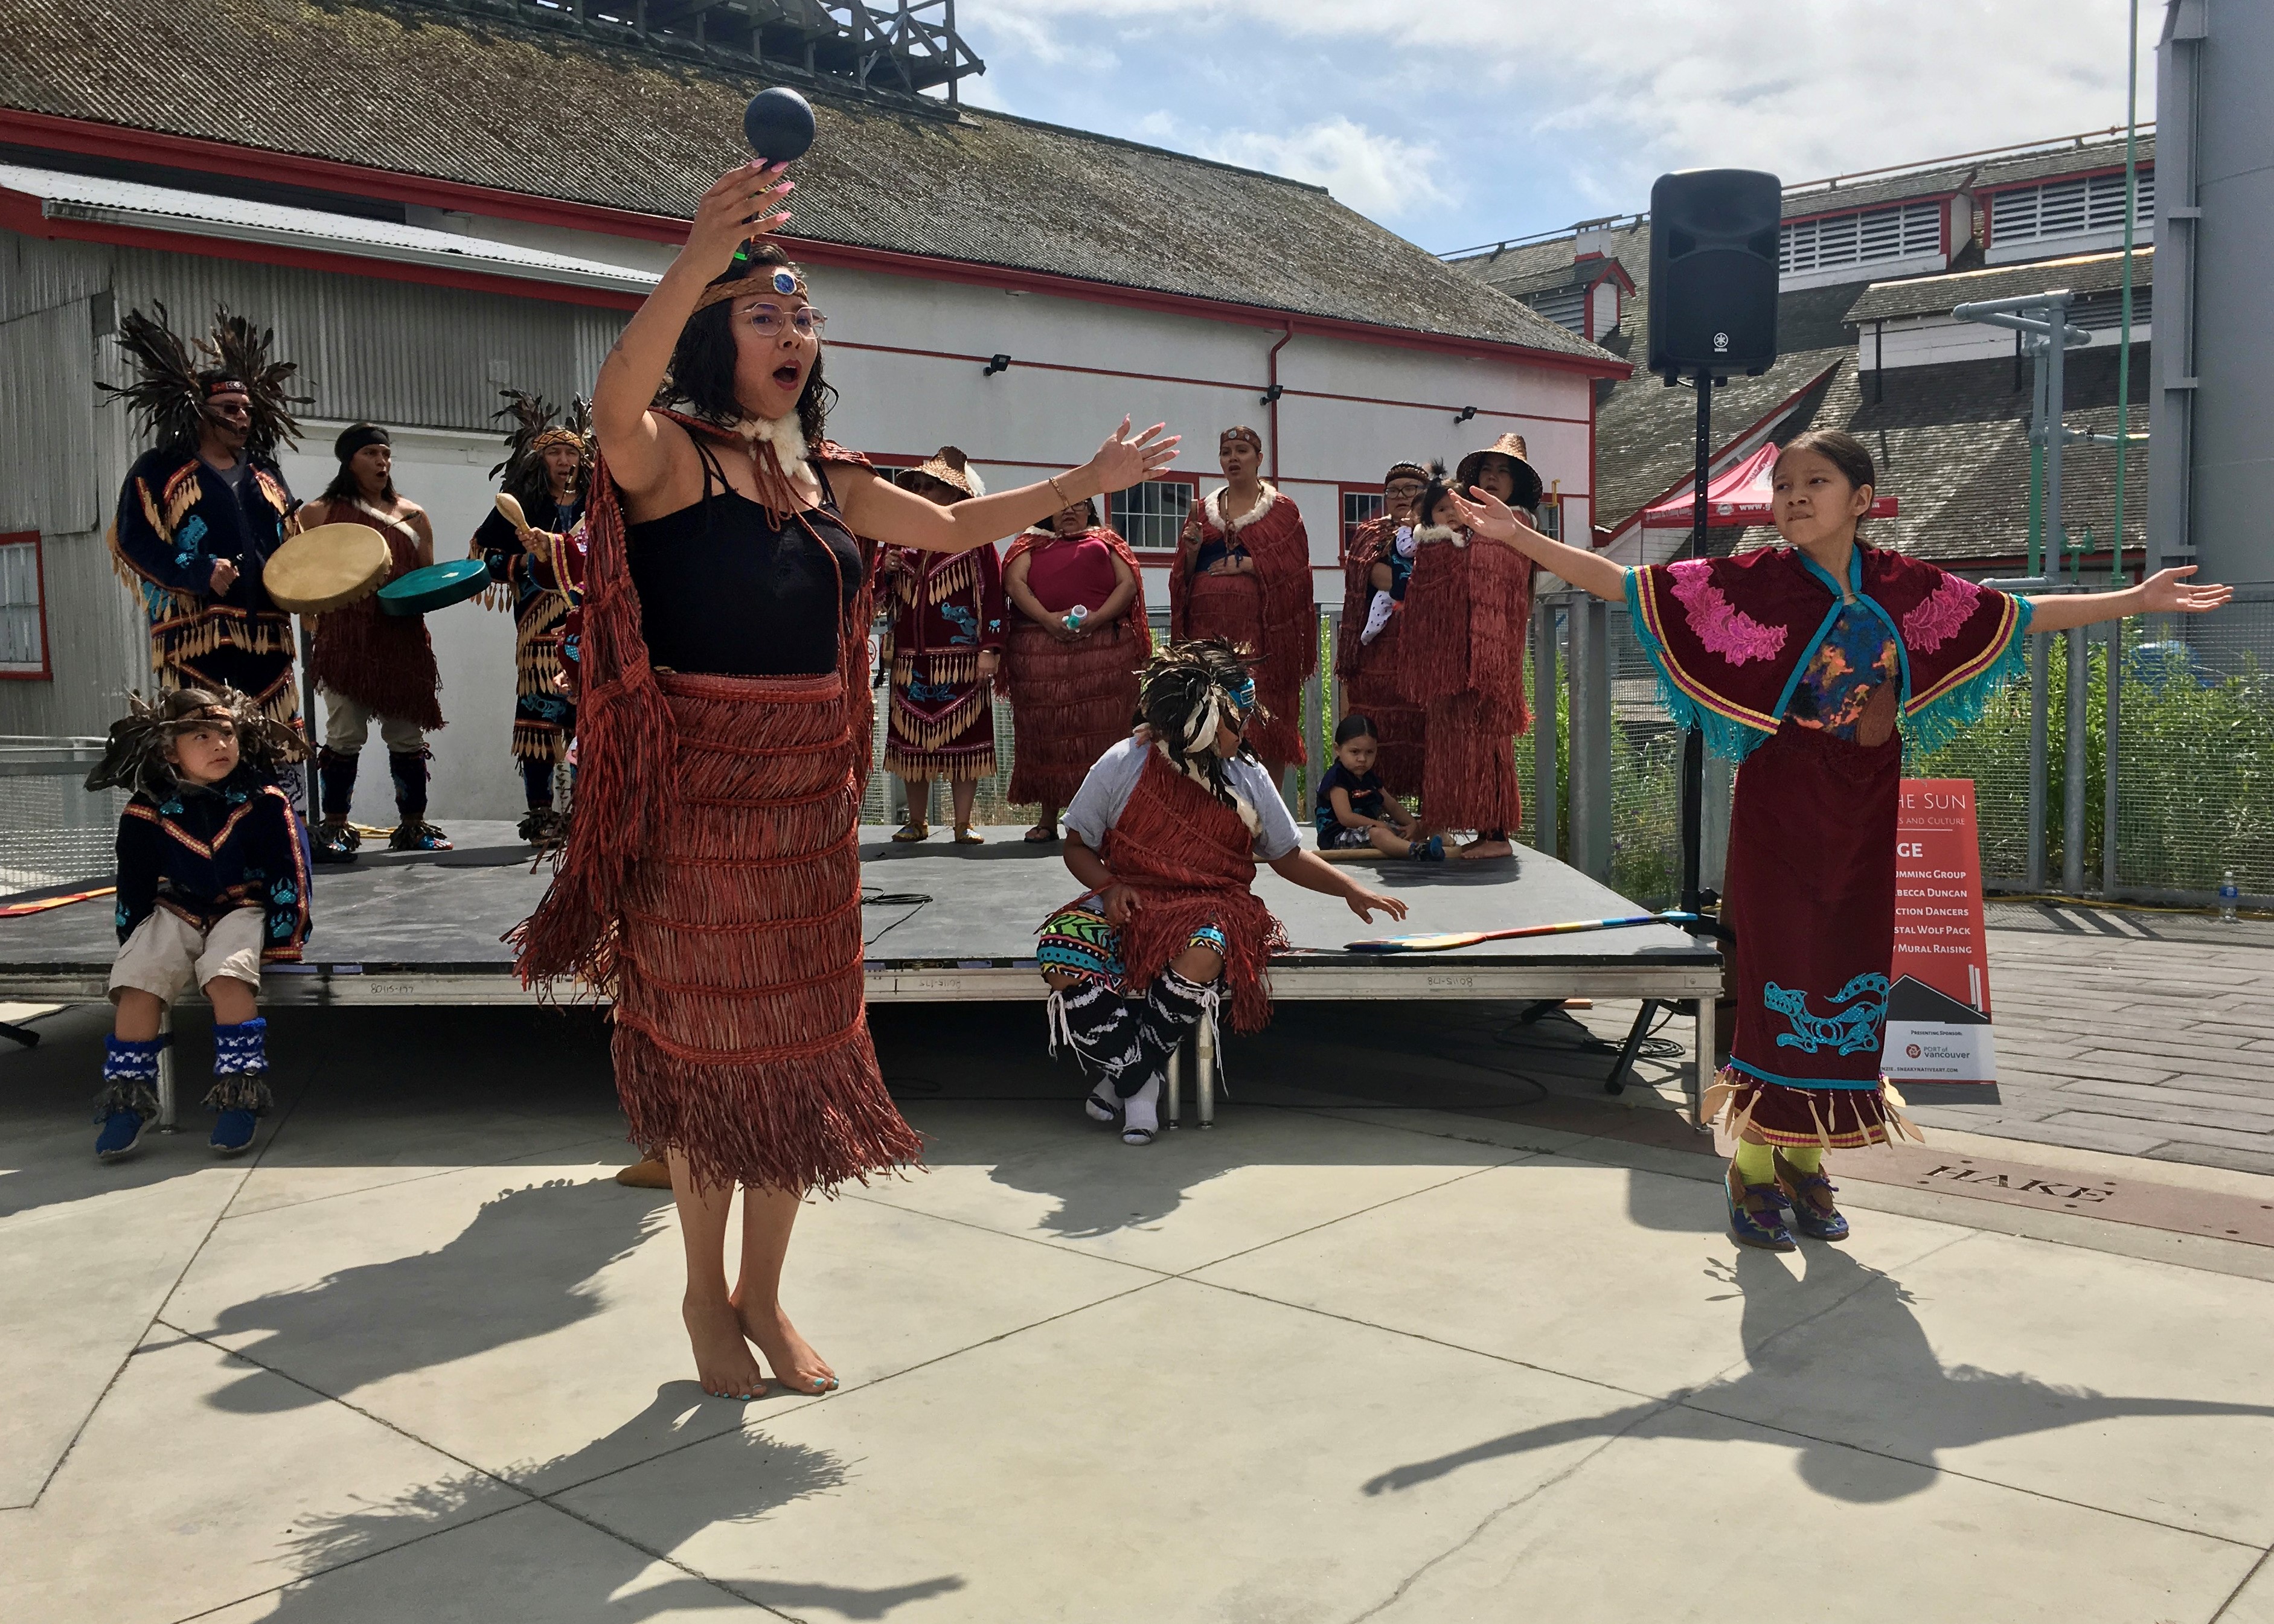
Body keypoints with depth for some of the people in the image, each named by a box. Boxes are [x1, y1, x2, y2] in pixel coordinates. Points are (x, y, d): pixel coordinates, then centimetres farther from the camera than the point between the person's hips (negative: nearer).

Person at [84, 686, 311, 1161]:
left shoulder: (263, 801, -8)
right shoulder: (146, 812, -4)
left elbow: (287, 874, -5)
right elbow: (134, 890, 7)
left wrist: (282, 941, -8)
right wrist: (136, 943, 3)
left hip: (243, 910, -3)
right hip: (176, 912, 3)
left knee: (227, 976, -30)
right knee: (138, 981, -21)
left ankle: (238, 1097, -22)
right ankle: (128, 1100, -9)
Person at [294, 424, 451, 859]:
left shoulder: (413, 516, 15)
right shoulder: (321, 513, 7)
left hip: (403, 639, 3)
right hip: (346, 638, -3)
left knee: (406, 734, 5)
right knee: (346, 734, -6)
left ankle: (413, 825, 13)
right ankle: (334, 828, 2)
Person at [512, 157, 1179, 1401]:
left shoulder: (829, 479, 10)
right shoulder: (669, 454, -10)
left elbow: (952, 529, 23)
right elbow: (614, 406, -33)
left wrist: (1081, 485, 21)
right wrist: (698, 260, -45)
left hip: (804, 786, 6)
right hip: (697, 784, -6)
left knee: (796, 1037, 11)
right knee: (705, 1031, 7)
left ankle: (763, 1294, 28)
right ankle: (705, 1295, 26)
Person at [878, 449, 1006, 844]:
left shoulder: (974, 541, -1)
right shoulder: (903, 539, 14)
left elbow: (992, 595, -8)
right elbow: (883, 596, 21)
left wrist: (989, 649, -16)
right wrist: (886, 570, -1)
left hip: (961, 660, -5)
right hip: (911, 660, 5)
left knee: (962, 741, -2)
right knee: (912, 741, 6)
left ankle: (963, 825, 4)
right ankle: (917, 822, 15)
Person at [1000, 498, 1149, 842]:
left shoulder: (1106, 541, 19)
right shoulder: (1031, 544, 20)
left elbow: (1128, 584, 6)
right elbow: (1014, 583, 3)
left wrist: (1097, 618, -11)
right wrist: (1048, 619, -13)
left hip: (1105, 648, -1)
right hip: (1041, 651, 1)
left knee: (1102, 730, -6)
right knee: (1045, 730, -1)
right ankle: (1048, 819, 4)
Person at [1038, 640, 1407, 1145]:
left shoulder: (1248, 779, 3)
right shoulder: (1122, 767, -4)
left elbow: (1288, 856, 15)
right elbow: (1078, 848, 5)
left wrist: (1352, 891, 3)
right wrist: (1109, 887, -14)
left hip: (1210, 906, 0)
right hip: (1131, 901, 0)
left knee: (1202, 956, -38)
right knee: (1061, 956, -30)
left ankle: (1128, 1078, -14)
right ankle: (1138, 1083, -14)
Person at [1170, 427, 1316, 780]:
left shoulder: (1282, 510, 9)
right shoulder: (1202, 510, 18)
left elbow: (1295, 568, -3)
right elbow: (1184, 576, 16)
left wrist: (1245, 564, -10)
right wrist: (1192, 549, -4)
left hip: (1261, 628, -3)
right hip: (1209, 626, 3)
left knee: (1265, 718, -6)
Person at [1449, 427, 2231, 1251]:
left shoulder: (1904, 586, 3)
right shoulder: (1753, 581, -7)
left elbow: (2021, 616, 15)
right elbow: (1626, 584, -10)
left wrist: (2137, 600, 17)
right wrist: (1522, 537, -18)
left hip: (1863, 813, 4)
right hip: (1781, 806, -4)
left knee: (1849, 978, 7)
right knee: (1781, 981, -4)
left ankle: (1807, 1161, 21)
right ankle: (1754, 1168, 8)